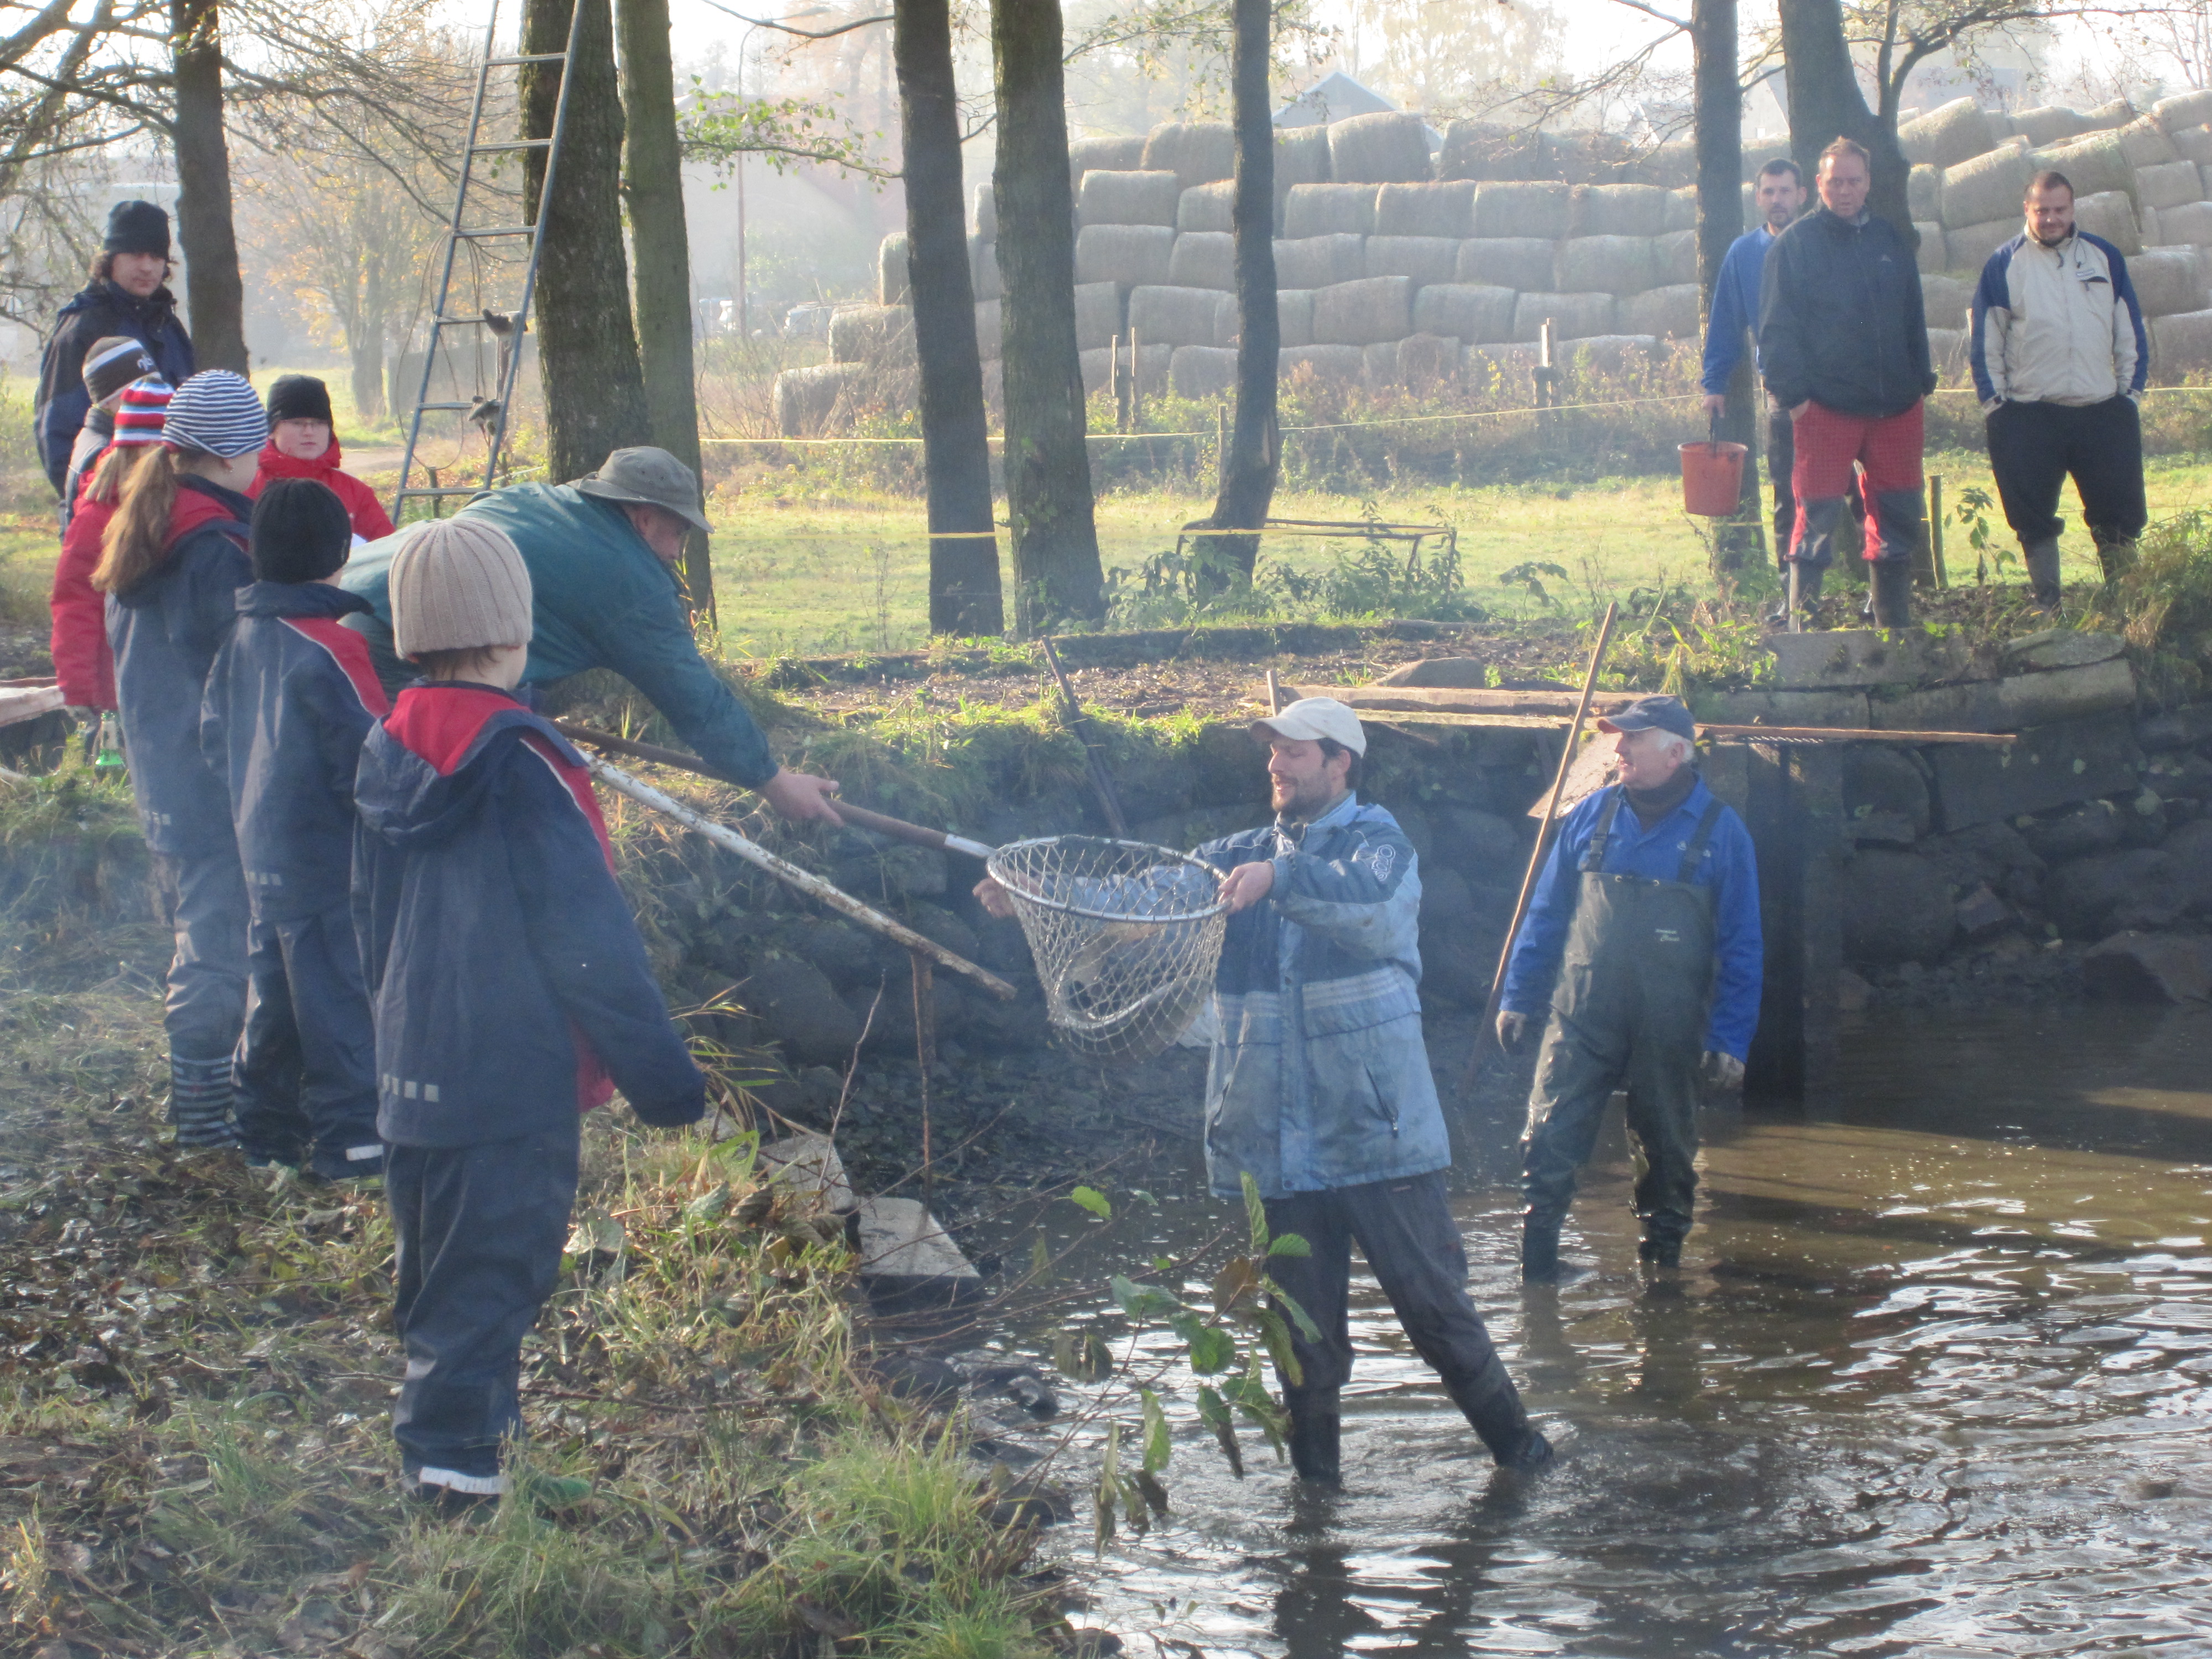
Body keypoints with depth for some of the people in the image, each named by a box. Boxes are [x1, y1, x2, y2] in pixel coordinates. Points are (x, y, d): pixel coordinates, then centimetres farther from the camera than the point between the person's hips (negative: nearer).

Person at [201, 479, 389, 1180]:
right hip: (328, 860, -8)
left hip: (263, 852, 8)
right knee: (340, 990, -1)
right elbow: (370, 755, -20)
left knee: (274, 990, 17)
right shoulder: (329, 648, -20)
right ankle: (350, 1135, 2)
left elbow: (214, 734, 15)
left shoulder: (244, 637, 6)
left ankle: (267, 1123, 24)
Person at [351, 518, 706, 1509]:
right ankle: (452, 1445, -4)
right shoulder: (520, 769, -19)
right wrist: (662, 1079, -10)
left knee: (437, 1258, 19)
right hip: (515, 1072, -7)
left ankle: (465, 1409, 32)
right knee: (497, 1260, 0)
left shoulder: (388, 752, 2)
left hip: (411, 1065, 7)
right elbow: (591, 943, -16)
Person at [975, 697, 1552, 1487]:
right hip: (1276, 1142, 4)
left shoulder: (1376, 841, -1)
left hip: (1377, 1133, -4)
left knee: (1434, 1303, 1)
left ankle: (1512, 1438, 18)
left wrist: (1280, 879, -38)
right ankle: (1315, 1478, 22)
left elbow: (1374, 903, -24)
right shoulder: (1238, 857, 13)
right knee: (1305, 1326, 11)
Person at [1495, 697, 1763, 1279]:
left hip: (1668, 1031, -1)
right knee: (1550, 1140, -8)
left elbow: (1741, 947, 0)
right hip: (1581, 1018, 1)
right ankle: (1536, 1263, -1)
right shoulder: (1591, 816, 5)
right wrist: (1518, 997, 7)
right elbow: (1547, 914, 11)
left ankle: (1663, 1250, 29)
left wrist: (1730, 1040, -4)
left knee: (1668, 1147, 12)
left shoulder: (1720, 832, -1)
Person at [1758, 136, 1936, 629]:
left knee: (1898, 515, 8)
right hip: (1825, 404, -5)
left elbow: (1914, 317, 19)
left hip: (1895, 403, 5)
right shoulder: (1795, 244, -1)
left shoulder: (1890, 240, 13)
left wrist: (1921, 380, 12)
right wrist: (1791, 392, -12)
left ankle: (1895, 625, 18)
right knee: (1817, 516, -6)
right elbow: (1777, 327, -4)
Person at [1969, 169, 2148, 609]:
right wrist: (1993, 401, -2)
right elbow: (1985, 341, 4)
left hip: (2103, 411, 2)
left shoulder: (2105, 257, 9)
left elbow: (2130, 330, 13)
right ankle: (2047, 608, 10)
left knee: (2119, 516, 2)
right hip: (2029, 416, -2)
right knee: (2034, 521, 0)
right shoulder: (2004, 265, 2)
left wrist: (2132, 390, 7)